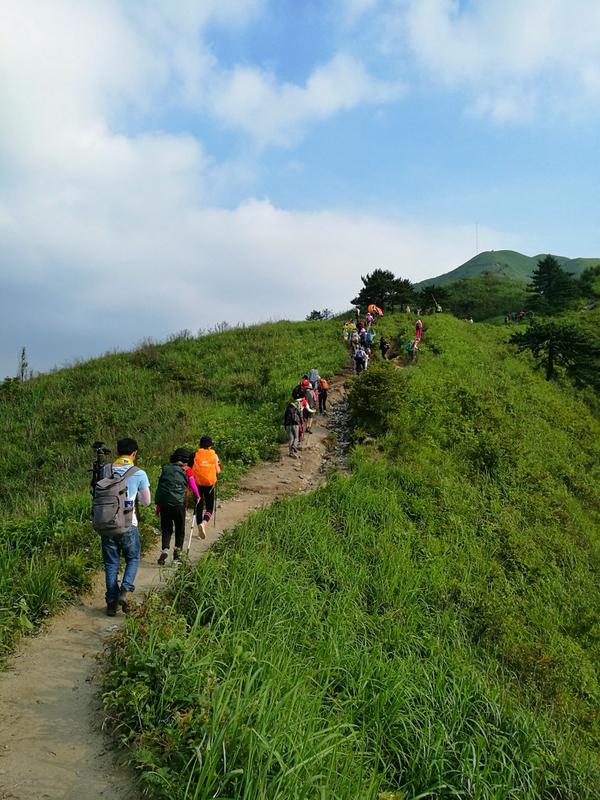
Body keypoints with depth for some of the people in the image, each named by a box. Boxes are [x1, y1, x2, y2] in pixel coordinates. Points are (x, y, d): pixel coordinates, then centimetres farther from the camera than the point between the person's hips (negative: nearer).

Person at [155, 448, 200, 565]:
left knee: (166, 529, 13)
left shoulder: (165, 468, 14)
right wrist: (197, 497, 17)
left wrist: (157, 503, 16)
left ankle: (165, 550, -5)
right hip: (179, 503, -3)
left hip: (163, 502, 3)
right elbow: (193, 485, -1)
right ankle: (177, 554, 12)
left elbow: (159, 486, 13)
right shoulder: (187, 470, 4)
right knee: (180, 529, 12)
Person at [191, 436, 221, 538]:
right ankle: (204, 522, -18)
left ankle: (200, 527, 15)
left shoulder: (195, 454, -1)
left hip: (198, 483, 1)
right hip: (210, 484, -1)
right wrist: (219, 466, 18)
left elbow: (190, 469, -4)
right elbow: (217, 471, -3)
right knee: (210, 507, 9)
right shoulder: (214, 456, -1)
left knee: (199, 507, 14)